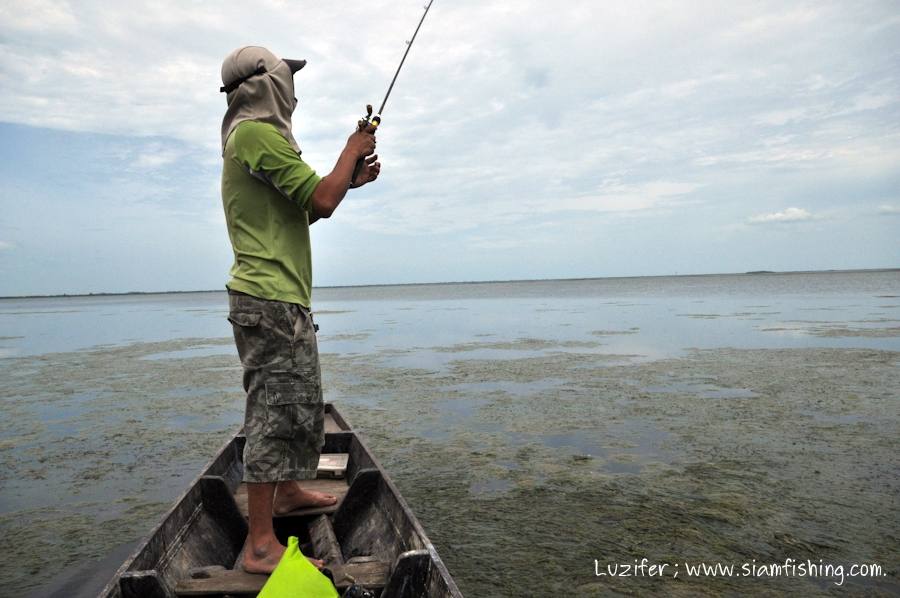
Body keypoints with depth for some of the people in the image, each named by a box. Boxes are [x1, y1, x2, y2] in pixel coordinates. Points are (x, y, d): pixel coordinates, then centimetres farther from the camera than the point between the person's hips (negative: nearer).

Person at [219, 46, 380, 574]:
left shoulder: (254, 136, 22)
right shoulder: (258, 133, -12)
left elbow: (305, 209, 25)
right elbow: (322, 200, -19)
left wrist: (351, 180, 17)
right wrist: (352, 150, -3)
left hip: (284, 298, 11)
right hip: (271, 298, -11)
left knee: (298, 405, 20)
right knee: (276, 411, -9)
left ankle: (288, 490, 35)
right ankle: (261, 545, -1)